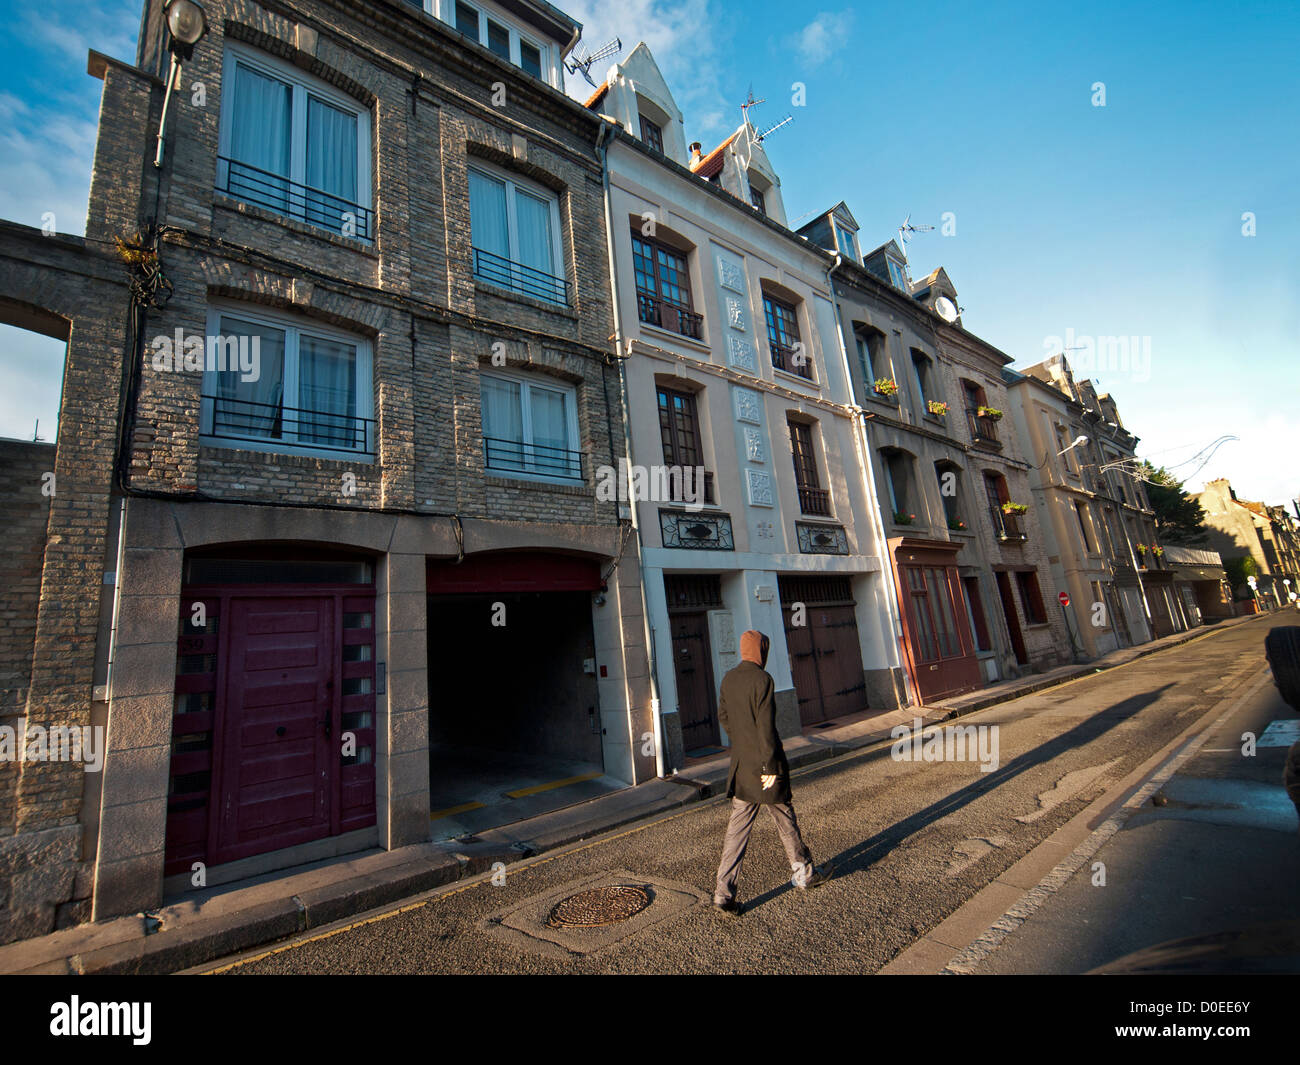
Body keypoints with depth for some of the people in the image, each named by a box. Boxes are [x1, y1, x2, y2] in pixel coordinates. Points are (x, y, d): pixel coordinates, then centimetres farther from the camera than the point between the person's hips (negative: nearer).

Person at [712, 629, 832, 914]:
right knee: (785, 819, 15)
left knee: (738, 826, 9)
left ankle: (724, 891, 8)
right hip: (764, 763, -5)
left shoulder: (728, 679, 3)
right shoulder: (762, 679, -19)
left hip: (741, 763, 6)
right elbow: (766, 726, -20)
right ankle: (804, 873, 36)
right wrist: (770, 766, -15)